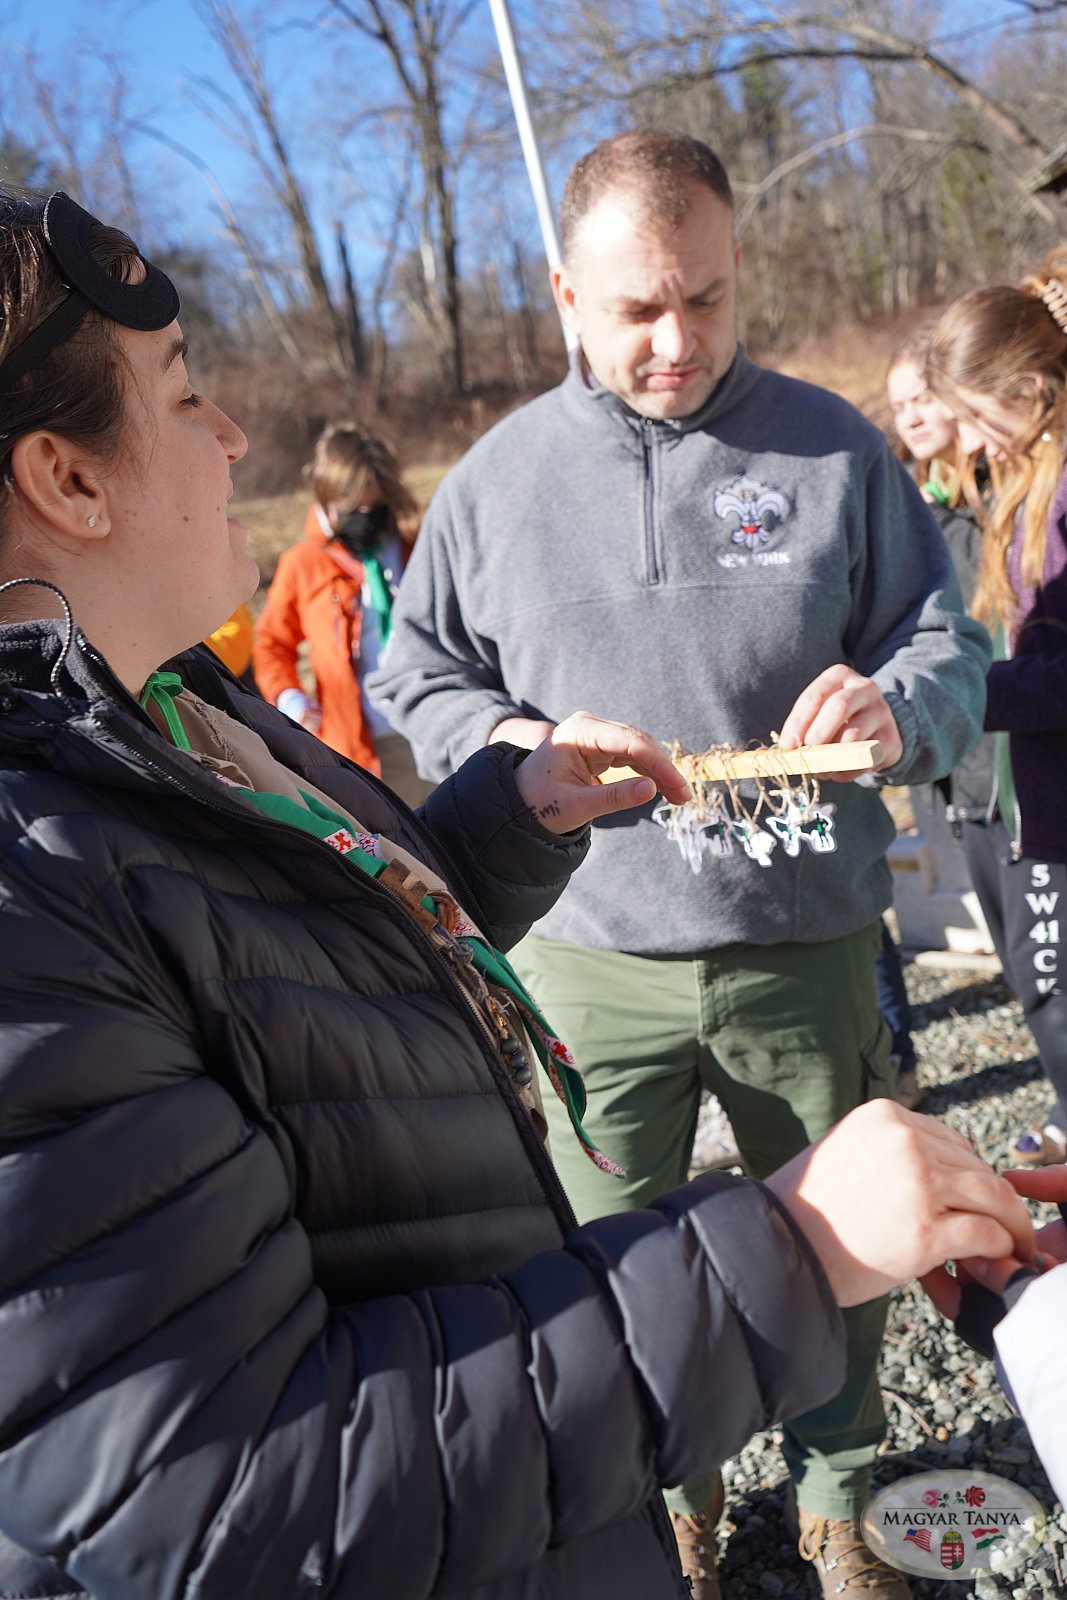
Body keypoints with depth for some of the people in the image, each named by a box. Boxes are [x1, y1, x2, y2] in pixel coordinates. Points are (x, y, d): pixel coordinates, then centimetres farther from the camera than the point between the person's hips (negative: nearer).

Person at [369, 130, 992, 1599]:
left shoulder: (830, 447, 0)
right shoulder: (500, 474, 1)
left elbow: (946, 648, 2)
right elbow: (414, 671, 8)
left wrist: (895, 707, -21)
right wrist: (497, 741, -13)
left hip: (805, 946, 0)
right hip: (591, 958, 1)